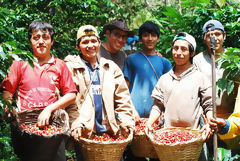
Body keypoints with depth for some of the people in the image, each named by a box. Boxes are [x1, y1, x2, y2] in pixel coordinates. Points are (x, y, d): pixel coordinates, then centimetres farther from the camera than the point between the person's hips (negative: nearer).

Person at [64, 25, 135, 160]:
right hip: (84, 133, -3)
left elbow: (123, 98, 15)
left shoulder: (111, 67, 15)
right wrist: (75, 124, -15)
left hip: (110, 131, 4)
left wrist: (126, 121, 4)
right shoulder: (71, 67, 2)